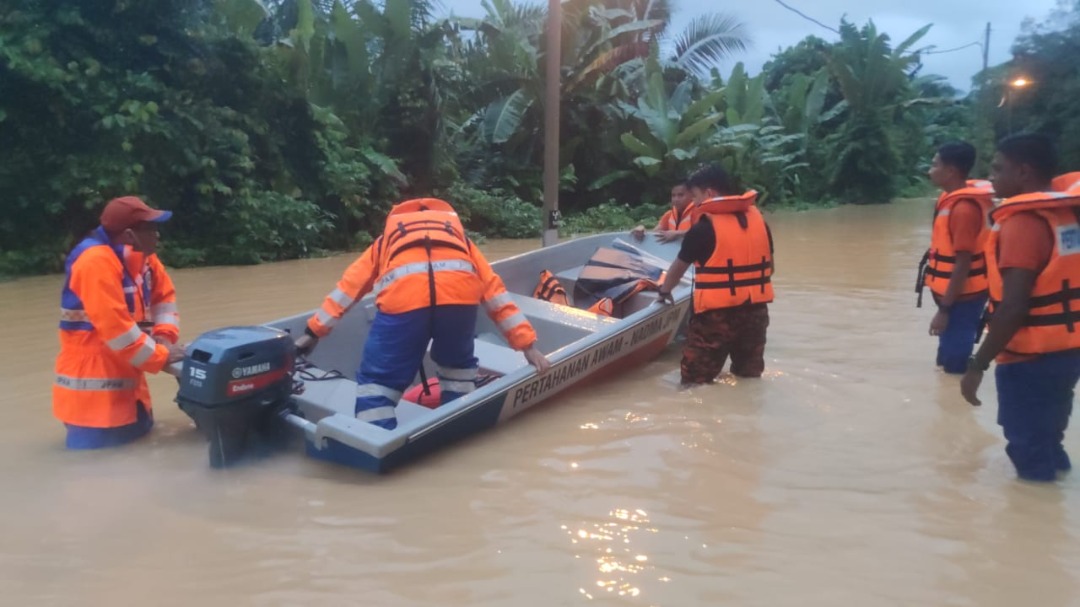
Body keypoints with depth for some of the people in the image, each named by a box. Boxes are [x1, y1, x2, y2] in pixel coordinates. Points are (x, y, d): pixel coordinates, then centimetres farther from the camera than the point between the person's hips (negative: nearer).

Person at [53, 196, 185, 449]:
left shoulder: (140, 254, 5)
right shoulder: (96, 261, -22)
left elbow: (164, 294, 13)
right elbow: (114, 327, -26)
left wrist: (165, 335, -5)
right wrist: (160, 357, -17)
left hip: (125, 377, 9)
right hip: (93, 384, -9)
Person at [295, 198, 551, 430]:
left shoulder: (386, 239, 40)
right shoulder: (460, 237, 40)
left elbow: (348, 287, 39)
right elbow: (495, 292, 35)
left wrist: (313, 332, 46)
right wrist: (527, 344, 33)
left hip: (403, 294, -1)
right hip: (460, 290, 2)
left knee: (377, 379, 13)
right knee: (457, 362, 31)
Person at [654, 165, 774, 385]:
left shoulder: (703, 228, -11)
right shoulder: (758, 218, 4)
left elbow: (679, 268, 4)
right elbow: (769, 267, 15)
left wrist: (665, 291, 24)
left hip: (717, 314, -6)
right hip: (756, 312, 6)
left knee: (694, 382, 4)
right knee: (749, 378, 21)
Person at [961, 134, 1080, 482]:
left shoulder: (1023, 221, -20)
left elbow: (1013, 307, -26)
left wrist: (978, 365, -21)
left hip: (1031, 357, -9)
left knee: (1028, 446, 7)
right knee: (1046, 437, 25)